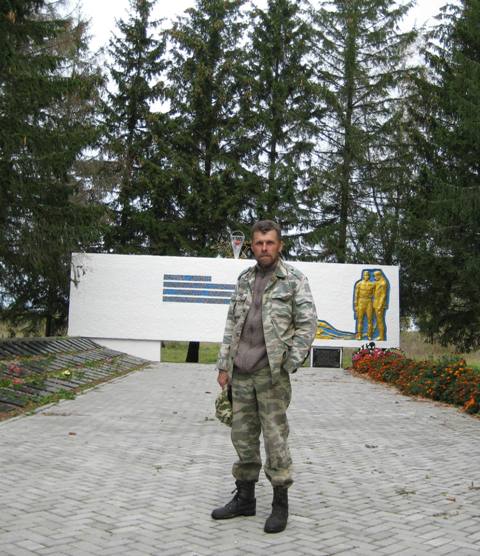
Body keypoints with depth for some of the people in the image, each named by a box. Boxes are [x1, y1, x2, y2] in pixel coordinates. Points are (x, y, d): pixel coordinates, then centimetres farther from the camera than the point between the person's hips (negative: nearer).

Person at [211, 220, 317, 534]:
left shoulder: (294, 280, -2)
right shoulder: (245, 280, 14)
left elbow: (308, 324, -6)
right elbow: (232, 324, 16)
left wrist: (289, 365, -12)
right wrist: (224, 365, 11)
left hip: (271, 372, -5)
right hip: (241, 373, 5)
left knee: (275, 437, -3)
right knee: (243, 437, 11)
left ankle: (281, 504, 10)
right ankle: (245, 498, 23)